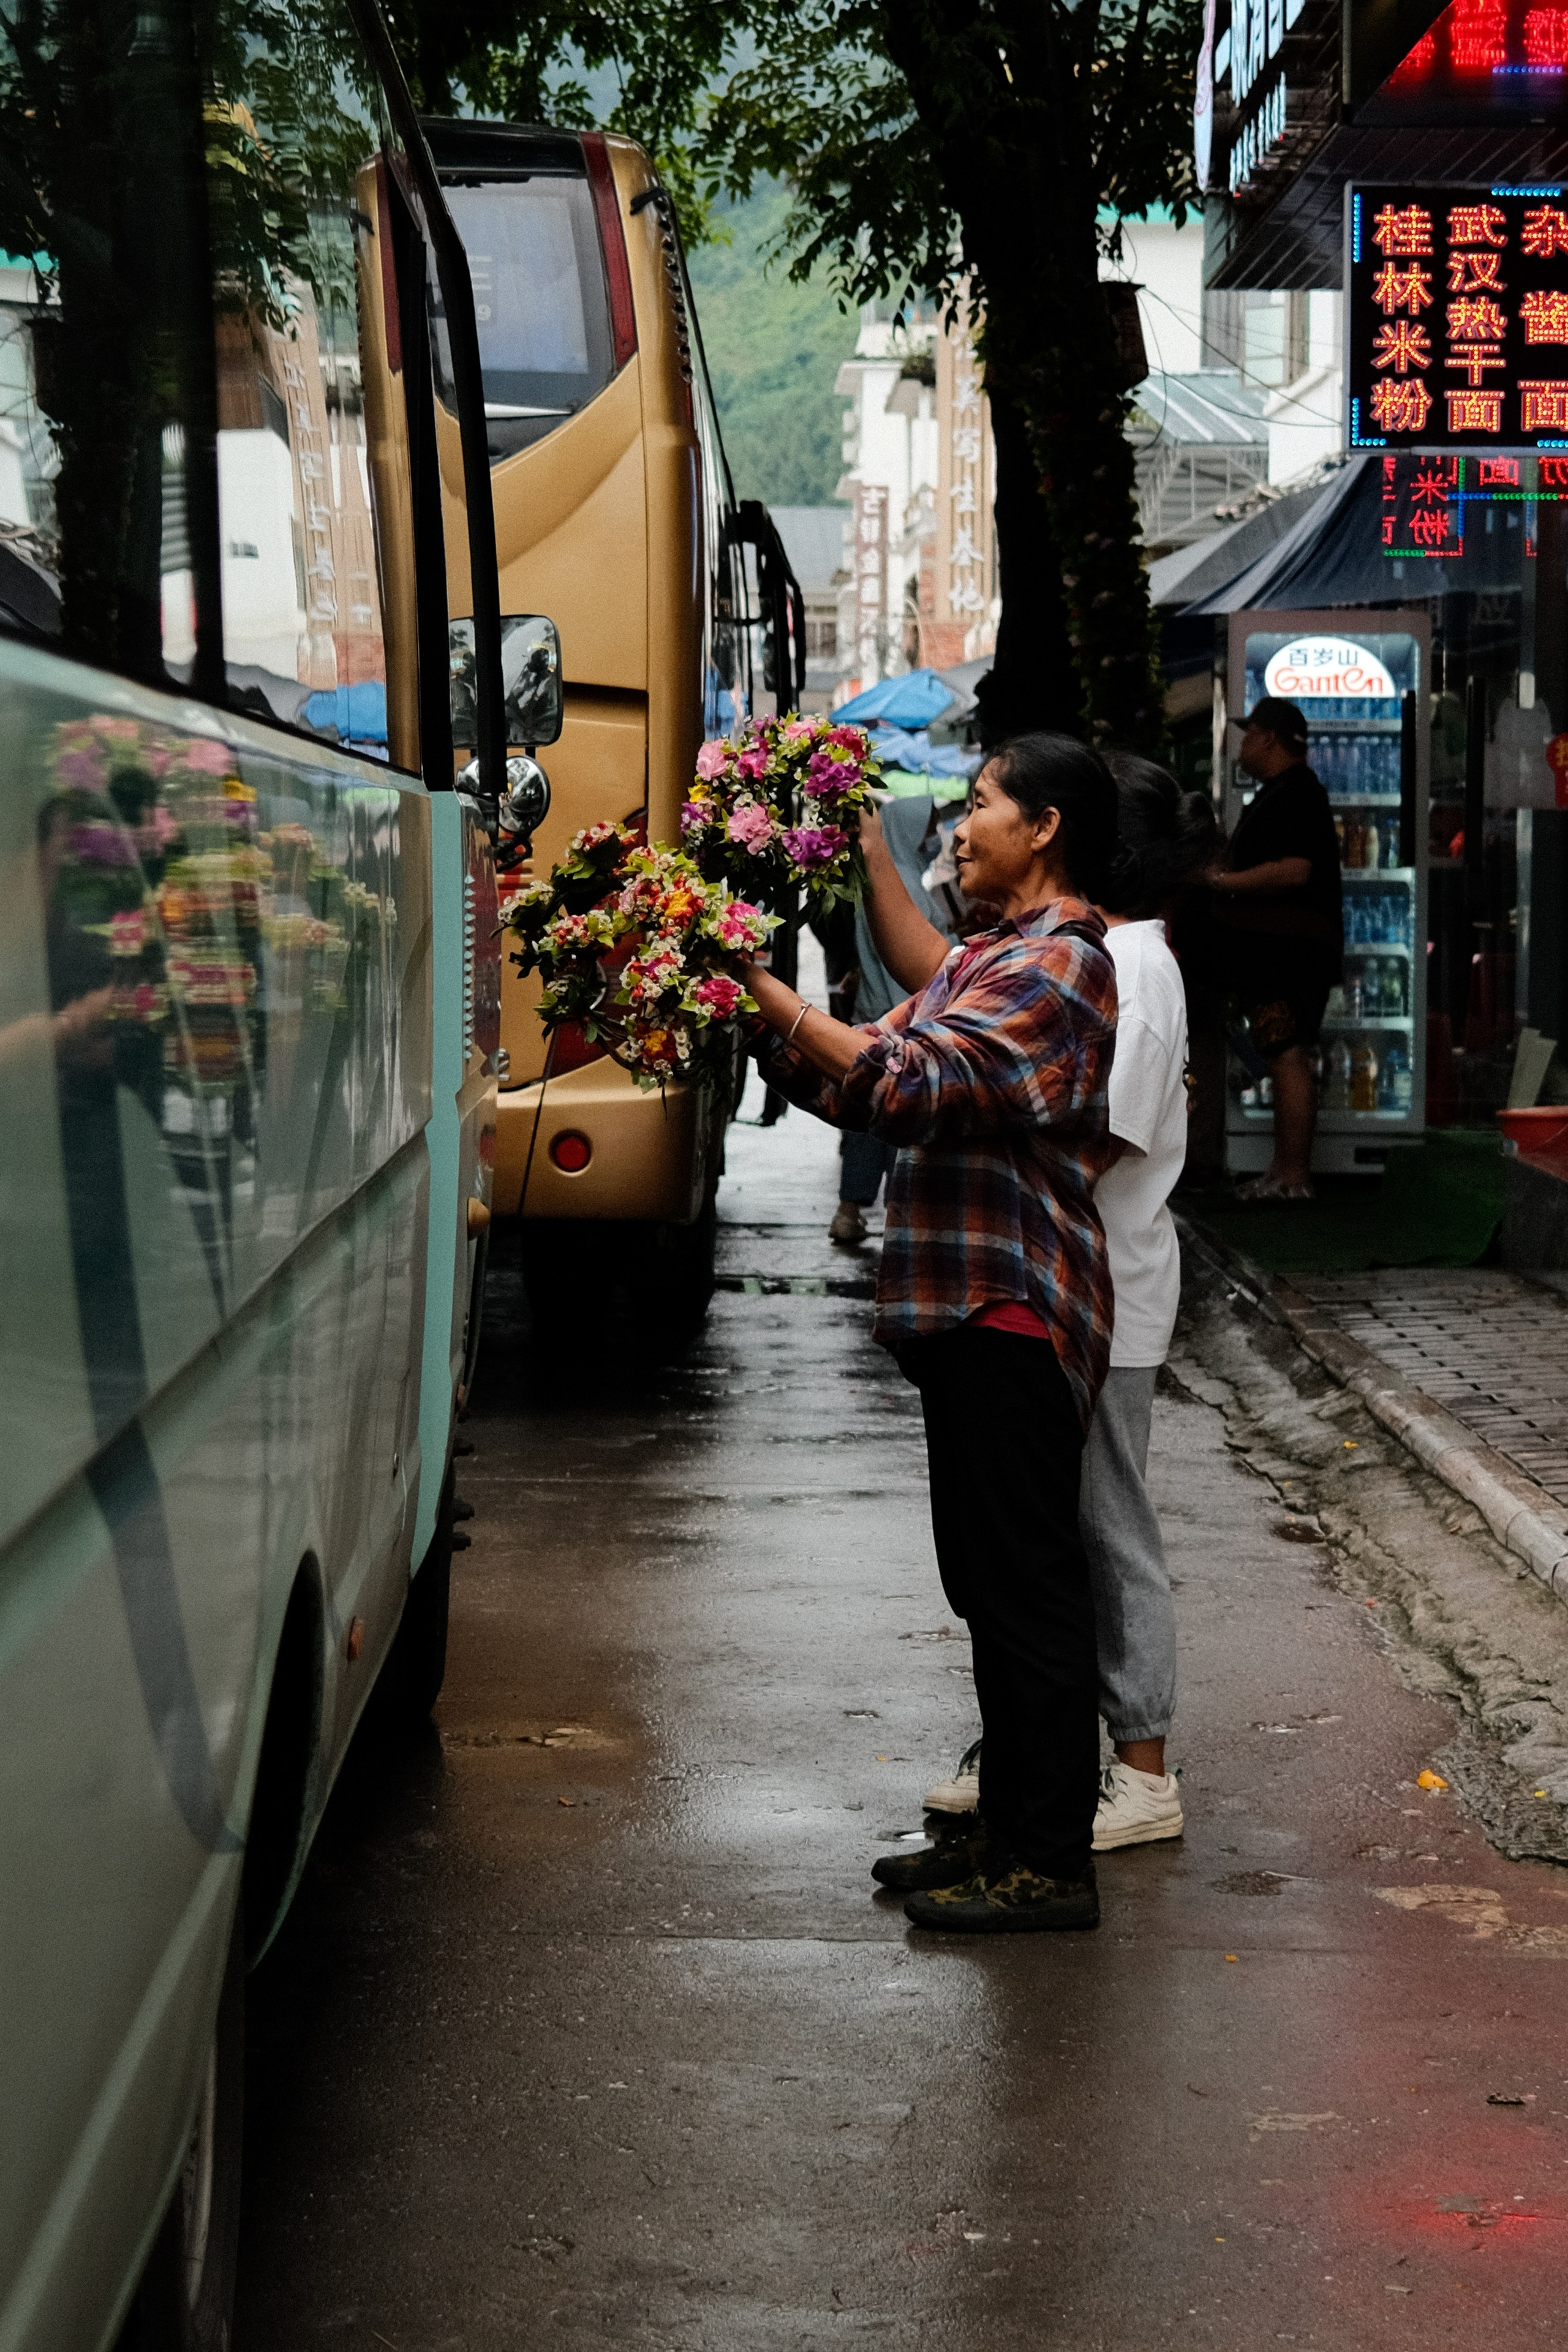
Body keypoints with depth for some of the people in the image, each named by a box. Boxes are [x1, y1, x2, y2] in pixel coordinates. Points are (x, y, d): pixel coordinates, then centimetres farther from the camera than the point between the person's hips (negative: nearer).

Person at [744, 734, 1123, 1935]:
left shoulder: (1056, 962, -14)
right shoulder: (998, 953, 20)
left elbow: (910, 1085, -26)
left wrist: (770, 995, -23)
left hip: (1013, 1318, -10)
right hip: (973, 1312, 10)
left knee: (1028, 1589, -6)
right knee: (995, 1586, 15)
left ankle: (1052, 1866, 0)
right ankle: (1007, 1831, 24)